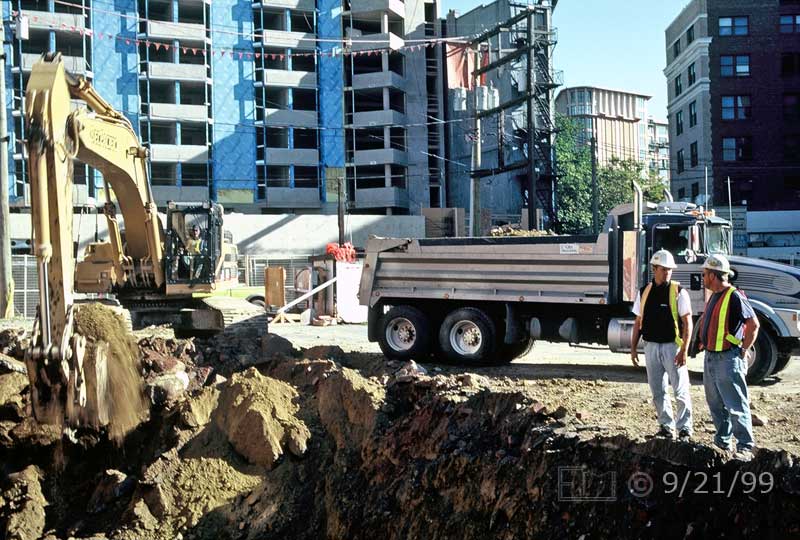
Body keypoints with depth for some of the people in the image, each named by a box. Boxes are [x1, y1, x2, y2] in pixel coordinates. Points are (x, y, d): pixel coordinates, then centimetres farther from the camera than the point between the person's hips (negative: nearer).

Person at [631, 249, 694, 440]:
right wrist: (633, 347, 9)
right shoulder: (644, 292, 7)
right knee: (658, 391, 11)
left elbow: (687, 323, -9)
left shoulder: (678, 292, -6)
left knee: (681, 390, 1)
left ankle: (684, 428, 11)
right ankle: (666, 426, 22)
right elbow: (638, 322, 12)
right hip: (651, 346, 4)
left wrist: (684, 351, -16)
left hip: (672, 346, -4)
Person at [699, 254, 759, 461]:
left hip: (728, 359, -10)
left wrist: (744, 350, -12)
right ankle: (722, 441, 26)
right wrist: (704, 342, 18)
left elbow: (753, 324, -16)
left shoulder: (734, 297, -15)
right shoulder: (713, 296, 14)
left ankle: (745, 446, 1)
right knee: (716, 404, 15)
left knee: (736, 405, -5)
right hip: (710, 357, 10)